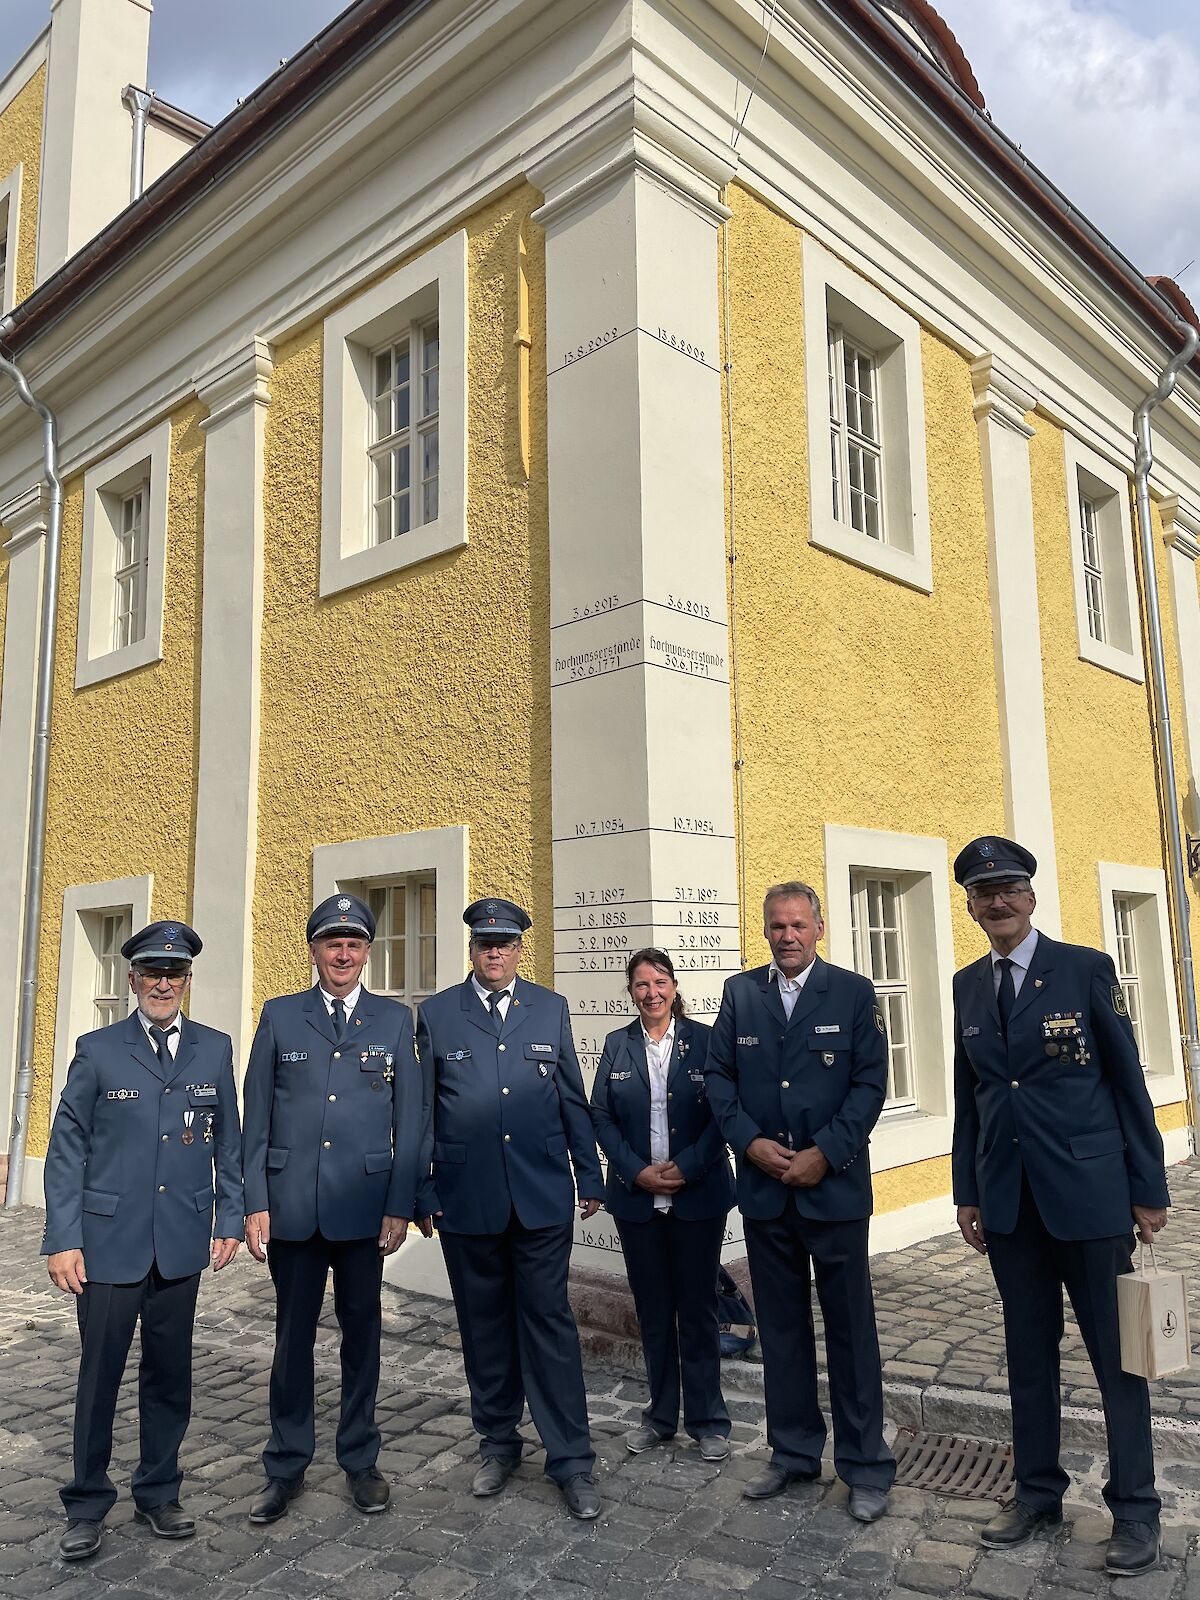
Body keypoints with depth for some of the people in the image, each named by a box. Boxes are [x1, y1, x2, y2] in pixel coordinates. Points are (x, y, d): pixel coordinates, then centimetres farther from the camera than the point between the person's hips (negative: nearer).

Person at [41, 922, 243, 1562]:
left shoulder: (215, 1049, 4)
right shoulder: (98, 1050, -2)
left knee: (169, 1375, 12)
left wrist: (230, 1219, 4)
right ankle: (88, 1505, 27)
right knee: (99, 1374, 8)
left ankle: (158, 1494, 30)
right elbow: (66, 1149, -2)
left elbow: (227, 1143, 8)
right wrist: (62, 1240, -7)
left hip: (182, 1244, 2)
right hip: (109, 1242, -2)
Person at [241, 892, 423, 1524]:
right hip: (292, 1204, 0)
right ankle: (286, 1467, 27)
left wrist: (400, 1205, -3)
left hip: (364, 1204, 0)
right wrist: (255, 1203, -2)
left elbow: (409, 1118, 2)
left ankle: (360, 1460, 28)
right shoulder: (279, 1016, 4)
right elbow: (256, 1116, 4)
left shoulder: (395, 1020, 3)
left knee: (361, 1332, 11)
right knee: (292, 1335, 10)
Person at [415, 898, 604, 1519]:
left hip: (542, 1195, 0)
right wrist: (420, 1193, 5)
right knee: (484, 1325, 12)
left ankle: (571, 1460, 12)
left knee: (549, 1322, 1)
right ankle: (498, 1443, 30)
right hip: (466, 1199, 0)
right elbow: (423, 1111, 5)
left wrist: (589, 1176, 7)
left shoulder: (551, 1008, 6)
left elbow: (573, 1100, 8)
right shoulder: (436, 1015, 3)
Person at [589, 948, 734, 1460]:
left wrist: (686, 1167, -15)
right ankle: (661, 1415, 27)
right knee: (652, 1308, 12)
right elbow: (601, 1116, 2)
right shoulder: (617, 1045, 4)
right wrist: (636, 1172, -9)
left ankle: (707, 1420, 21)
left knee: (697, 1307, 6)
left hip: (698, 1195, -2)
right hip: (636, 1197, 2)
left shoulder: (704, 1041, -2)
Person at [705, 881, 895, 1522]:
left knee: (850, 1326, 7)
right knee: (780, 1325, 14)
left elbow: (870, 1083, -6)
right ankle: (793, 1454, 29)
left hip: (835, 1184, -3)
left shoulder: (853, 993, -3)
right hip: (764, 1185, 3)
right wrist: (750, 1140, -9)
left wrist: (825, 1154, -14)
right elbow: (718, 1076, 4)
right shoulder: (739, 992, 4)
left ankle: (865, 1468, 21)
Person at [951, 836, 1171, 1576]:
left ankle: (1135, 1510, 23)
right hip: (1009, 1201, 4)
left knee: (1117, 1353, 8)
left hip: (1088, 1193, -4)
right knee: (1028, 1352, 14)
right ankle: (1038, 1491, 29)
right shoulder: (968, 985, 6)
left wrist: (1149, 1188, -4)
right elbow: (968, 1094, 9)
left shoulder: (1087, 968, -6)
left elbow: (1128, 1079, -4)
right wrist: (967, 1192, 9)